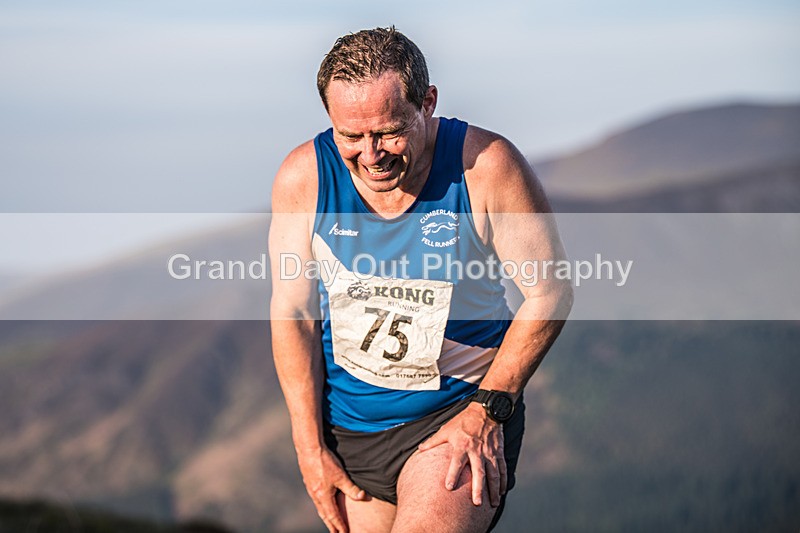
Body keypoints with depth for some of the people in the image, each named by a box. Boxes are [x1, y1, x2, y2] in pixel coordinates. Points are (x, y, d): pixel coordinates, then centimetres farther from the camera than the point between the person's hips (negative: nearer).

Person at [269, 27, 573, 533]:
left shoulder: (487, 165, -17)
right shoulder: (303, 178, -9)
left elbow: (549, 293, -9)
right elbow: (293, 314, -2)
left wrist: (486, 411, -14)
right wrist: (310, 447, -4)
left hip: (459, 413, -4)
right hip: (348, 428, 4)